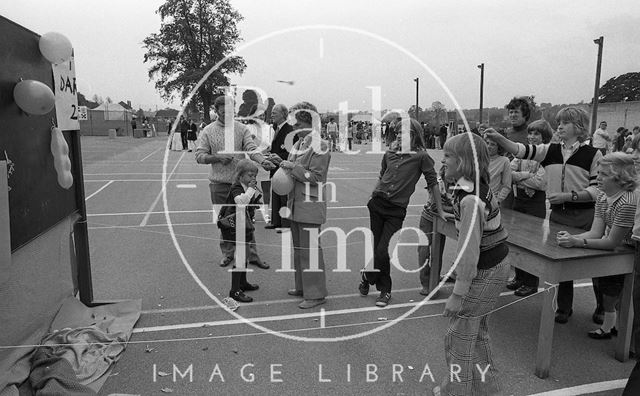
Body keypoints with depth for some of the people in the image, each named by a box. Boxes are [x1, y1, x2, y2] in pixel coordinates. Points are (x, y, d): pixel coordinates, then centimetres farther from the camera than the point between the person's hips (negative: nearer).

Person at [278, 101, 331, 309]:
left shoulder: (319, 146, -12)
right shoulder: (298, 144, 14)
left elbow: (316, 177, -16)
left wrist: (293, 167, -15)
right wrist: (285, 166, 4)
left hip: (310, 205, -9)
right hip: (296, 204, 9)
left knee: (310, 249, -5)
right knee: (298, 247, 17)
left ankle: (316, 294, 6)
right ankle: (303, 287, 31)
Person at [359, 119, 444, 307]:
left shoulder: (421, 156, -5)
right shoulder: (389, 154, 8)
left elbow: (433, 183, -2)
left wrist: (440, 210, -1)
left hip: (397, 210, -4)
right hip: (377, 204, 4)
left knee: (382, 251, -8)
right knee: (376, 247, 5)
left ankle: (367, 278, 20)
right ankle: (385, 289, 24)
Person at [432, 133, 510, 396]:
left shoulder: (470, 200, -27)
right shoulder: (480, 187, 2)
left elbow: (469, 250, -28)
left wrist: (458, 294, -23)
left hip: (485, 272, -10)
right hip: (495, 265, 10)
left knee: (459, 335, 6)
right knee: (477, 332, 24)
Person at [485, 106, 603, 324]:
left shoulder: (593, 154, -6)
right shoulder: (550, 150, 5)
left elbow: (598, 189, -10)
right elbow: (521, 150, -8)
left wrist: (567, 196, -20)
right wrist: (499, 138, -22)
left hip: (586, 216, -3)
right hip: (558, 214, 3)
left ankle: (603, 307, 34)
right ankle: (564, 307, 29)